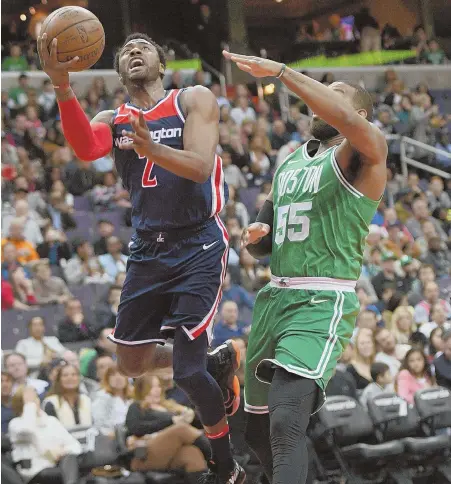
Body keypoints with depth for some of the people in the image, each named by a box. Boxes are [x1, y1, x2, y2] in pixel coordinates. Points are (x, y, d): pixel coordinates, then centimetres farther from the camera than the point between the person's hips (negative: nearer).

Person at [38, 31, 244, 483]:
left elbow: (200, 167, -20)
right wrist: (62, 86, -36)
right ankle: (219, 363, 38)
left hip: (198, 247, -6)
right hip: (146, 249, 6)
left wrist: (152, 149, -41)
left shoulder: (194, 100, -4)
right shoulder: (112, 120, 6)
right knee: (132, 364, 13)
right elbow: (85, 148, -20)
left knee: (187, 371, -12)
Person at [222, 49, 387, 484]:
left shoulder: (364, 153, -4)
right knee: (257, 426, 17)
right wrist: (254, 237, 2)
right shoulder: (288, 163, 18)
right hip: (275, 296, 9)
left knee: (287, 422, -26)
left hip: (323, 302, -9)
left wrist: (279, 71, -27)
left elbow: (347, 121, -30)